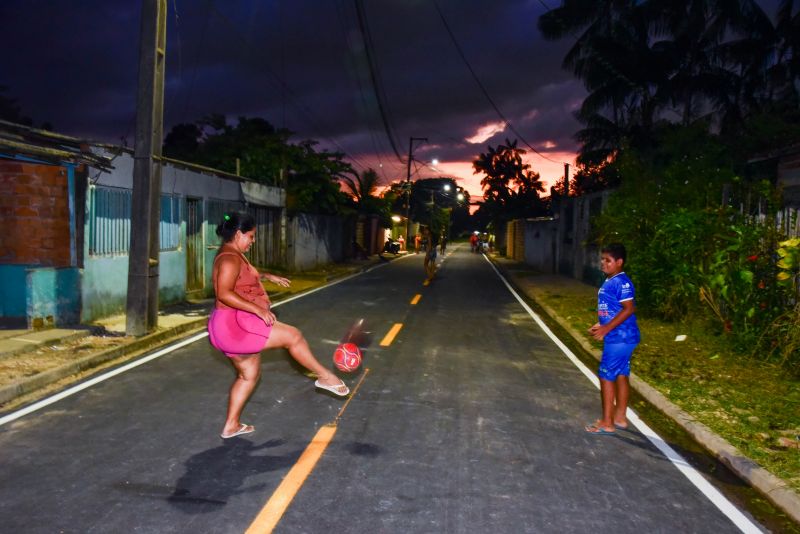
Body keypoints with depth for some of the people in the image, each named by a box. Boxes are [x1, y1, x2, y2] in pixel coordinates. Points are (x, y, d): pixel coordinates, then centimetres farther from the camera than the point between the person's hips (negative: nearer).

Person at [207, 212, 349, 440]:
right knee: (293, 336, -7)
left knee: (249, 374, 20)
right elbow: (224, 294, -28)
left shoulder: (232, 256, 17)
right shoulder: (230, 258, -17)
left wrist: (267, 276, 30)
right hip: (236, 323, -12)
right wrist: (258, 309, -30)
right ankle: (325, 377, 5)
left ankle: (231, 425, 26)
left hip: (232, 328, 12)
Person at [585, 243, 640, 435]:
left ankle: (607, 423, 3)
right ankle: (620, 417, 26)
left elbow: (629, 309, -24)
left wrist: (606, 329, -23)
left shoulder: (621, 282, -18)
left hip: (620, 338, -10)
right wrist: (599, 325, 11)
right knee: (621, 376, 15)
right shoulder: (610, 282, 12)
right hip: (619, 337, 10)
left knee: (606, 376, -4)